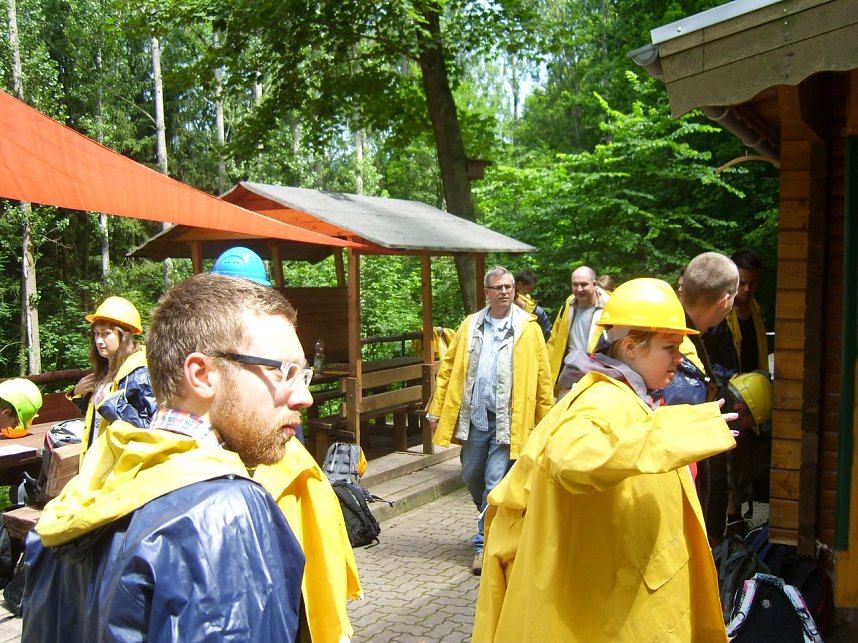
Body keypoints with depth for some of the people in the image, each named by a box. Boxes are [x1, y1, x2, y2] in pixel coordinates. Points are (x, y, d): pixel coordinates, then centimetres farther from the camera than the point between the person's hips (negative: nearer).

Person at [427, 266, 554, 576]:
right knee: (471, 476, 16)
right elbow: (449, 368, 6)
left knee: (495, 482, -5)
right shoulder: (470, 326, 8)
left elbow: (542, 376, -2)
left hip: (508, 419, -4)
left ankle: (485, 543, 7)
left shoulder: (528, 328, -2)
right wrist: (436, 409, 1)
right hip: (474, 415, 4)